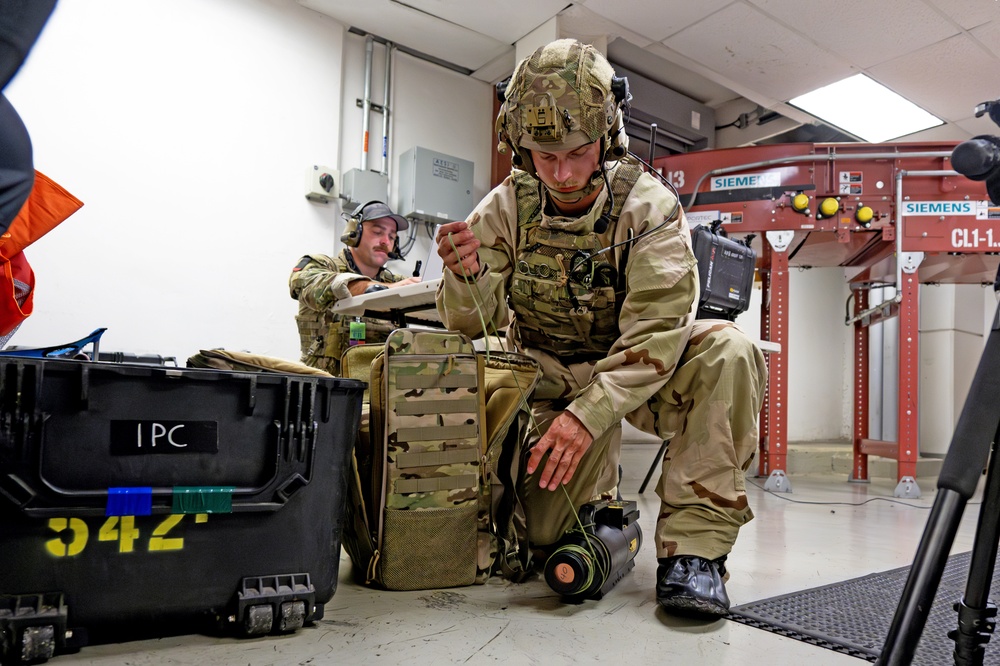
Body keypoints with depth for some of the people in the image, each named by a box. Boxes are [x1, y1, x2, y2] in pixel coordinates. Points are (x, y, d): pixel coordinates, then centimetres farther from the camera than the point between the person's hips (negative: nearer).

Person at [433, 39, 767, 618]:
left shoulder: (649, 205, -16)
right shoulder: (508, 206, -8)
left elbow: (655, 330, -26)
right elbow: (473, 321, -9)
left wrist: (588, 414, -39)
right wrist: (466, 275, -32)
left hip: (639, 371, -1)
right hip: (552, 375, 1)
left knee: (727, 351, -31)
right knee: (543, 532, -13)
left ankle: (693, 543, -24)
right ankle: (600, 498, 24)